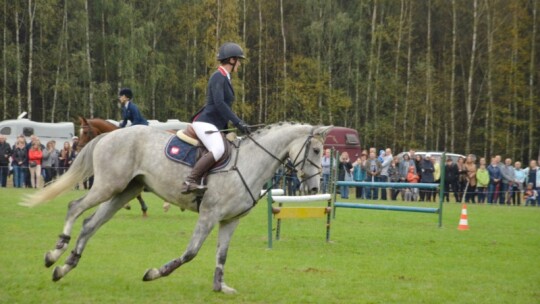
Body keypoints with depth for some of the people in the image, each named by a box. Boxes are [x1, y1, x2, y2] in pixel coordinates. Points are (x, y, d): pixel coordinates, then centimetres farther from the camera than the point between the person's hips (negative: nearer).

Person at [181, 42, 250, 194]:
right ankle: (190, 181, -30)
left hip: (213, 125, 11)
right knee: (218, 150, -31)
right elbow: (219, 103, -24)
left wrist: (239, 123, 20)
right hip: (205, 123, -11)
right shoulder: (218, 77, -11)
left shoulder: (224, 78, 19)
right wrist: (238, 122, -26)